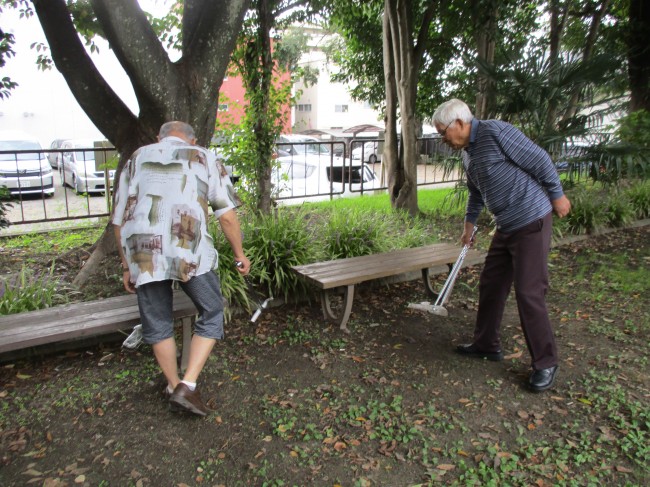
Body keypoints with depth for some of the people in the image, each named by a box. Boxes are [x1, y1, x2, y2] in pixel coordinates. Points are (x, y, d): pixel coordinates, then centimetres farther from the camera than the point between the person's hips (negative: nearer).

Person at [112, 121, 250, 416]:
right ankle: (187, 386, 8)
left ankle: (173, 387, 34)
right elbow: (227, 215, 8)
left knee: (157, 325, 20)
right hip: (189, 251, -3)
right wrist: (239, 254, 18)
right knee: (211, 315, 16)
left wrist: (127, 266, 27)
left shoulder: (136, 159, 23)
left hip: (143, 254, 3)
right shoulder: (205, 159, 16)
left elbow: (119, 220, 20)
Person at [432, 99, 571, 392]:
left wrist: (557, 196, -6)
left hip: (531, 223, -9)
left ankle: (545, 363, 10)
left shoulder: (495, 132, -15)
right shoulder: (467, 153, 12)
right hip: (505, 227, 9)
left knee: (529, 293, -5)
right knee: (490, 285, 13)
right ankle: (486, 345, 29)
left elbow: (539, 160, -12)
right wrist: (469, 225, 28)